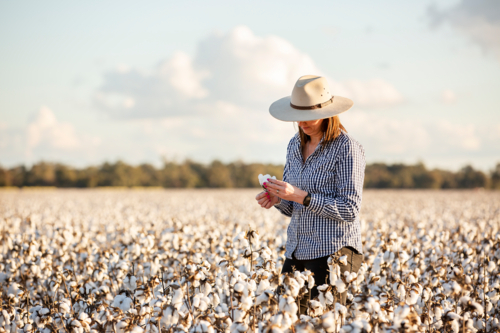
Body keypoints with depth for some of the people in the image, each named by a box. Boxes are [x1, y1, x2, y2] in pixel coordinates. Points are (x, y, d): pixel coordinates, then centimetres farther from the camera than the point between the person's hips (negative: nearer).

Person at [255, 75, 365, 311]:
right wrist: (276, 199, -5)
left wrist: (302, 196, -22)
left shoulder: (346, 148, -10)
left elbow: (349, 210, -14)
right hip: (297, 251, 6)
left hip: (333, 253, -6)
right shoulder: (295, 145, 10)